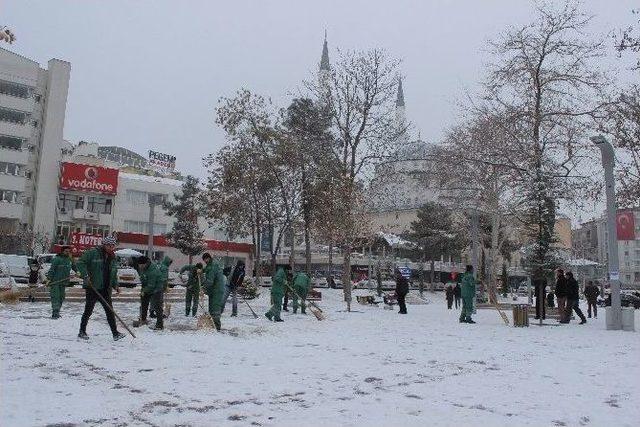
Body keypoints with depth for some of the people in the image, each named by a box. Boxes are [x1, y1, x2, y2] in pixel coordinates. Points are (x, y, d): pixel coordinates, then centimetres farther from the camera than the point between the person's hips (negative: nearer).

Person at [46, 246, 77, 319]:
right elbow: (51, 269, -14)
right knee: (55, 297, -11)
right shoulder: (57, 259, -10)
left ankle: (57, 312, 17)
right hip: (55, 282, -7)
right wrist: (49, 278, -20)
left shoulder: (69, 260, 12)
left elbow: (74, 267, 24)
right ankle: (55, 313, -14)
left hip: (64, 282, 7)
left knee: (61, 297, 9)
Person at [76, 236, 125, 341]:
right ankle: (82, 331, 21)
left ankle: (115, 333, 4)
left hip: (105, 289, 6)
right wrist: (85, 275, -20)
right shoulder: (93, 253, -8)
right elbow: (80, 262, -11)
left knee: (110, 311, 3)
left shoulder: (112, 257, 13)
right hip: (92, 288, -5)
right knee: (88, 310, 5)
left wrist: (115, 285, 8)